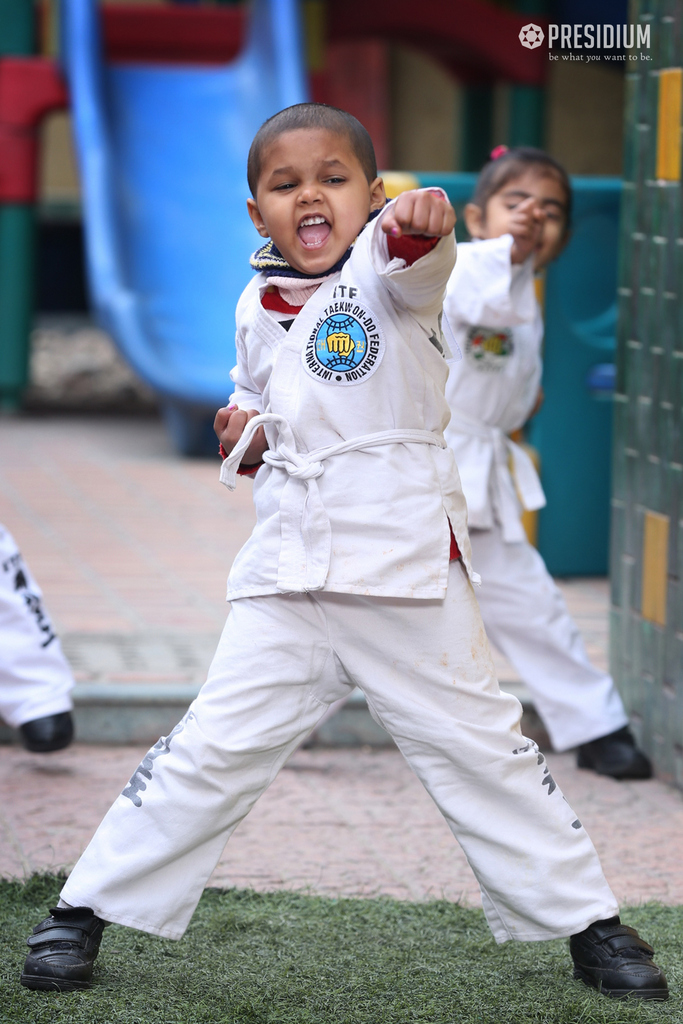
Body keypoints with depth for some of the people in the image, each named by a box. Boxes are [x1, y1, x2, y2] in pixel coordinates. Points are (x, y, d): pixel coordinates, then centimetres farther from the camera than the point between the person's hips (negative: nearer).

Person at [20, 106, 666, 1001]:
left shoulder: (386, 273, -6)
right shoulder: (257, 310, 10)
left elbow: (419, 262, -32)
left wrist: (421, 223, -55)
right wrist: (246, 442, 2)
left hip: (408, 574, -3)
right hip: (286, 578, 3)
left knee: (480, 748, 5)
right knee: (213, 749, 2)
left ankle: (586, 921, 19)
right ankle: (87, 909, 12)